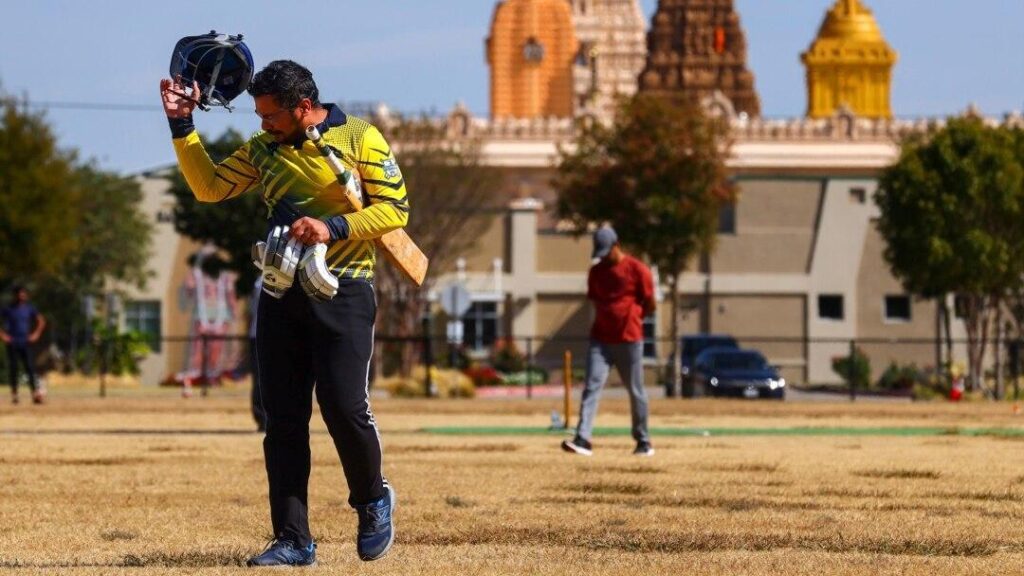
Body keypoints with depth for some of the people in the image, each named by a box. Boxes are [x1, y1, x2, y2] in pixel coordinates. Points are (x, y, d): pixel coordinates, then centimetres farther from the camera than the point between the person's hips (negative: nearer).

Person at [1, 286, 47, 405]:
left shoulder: (29, 308, 6)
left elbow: (41, 321, 17)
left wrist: (36, 333, 7)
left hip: (25, 343, 2)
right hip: (12, 344, -2)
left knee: (30, 368, -8)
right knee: (13, 368, 1)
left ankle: (36, 394, -13)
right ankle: (14, 394, 10)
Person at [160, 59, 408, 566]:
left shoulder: (359, 139, -3)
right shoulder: (264, 149, 13)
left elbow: (395, 209, -6)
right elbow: (209, 186, 15)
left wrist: (333, 227, -18)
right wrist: (182, 125, 7)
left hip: (343, 293, -5)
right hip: (281, 295, 5)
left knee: (344, 408, -12)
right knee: (282, 419, 1)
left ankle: (372, 501, 16)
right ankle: (292, 541, 5)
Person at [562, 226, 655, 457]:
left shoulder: (637, 270, -5)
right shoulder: (596, 272, 10)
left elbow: (649, 306, 0)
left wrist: (628, 318, 8)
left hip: (629, 340, -4)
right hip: (600, 339, 4)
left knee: (636, 391, 6)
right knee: (592, 387, -10)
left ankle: (644, 442, 18)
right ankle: (583, 439, -18)